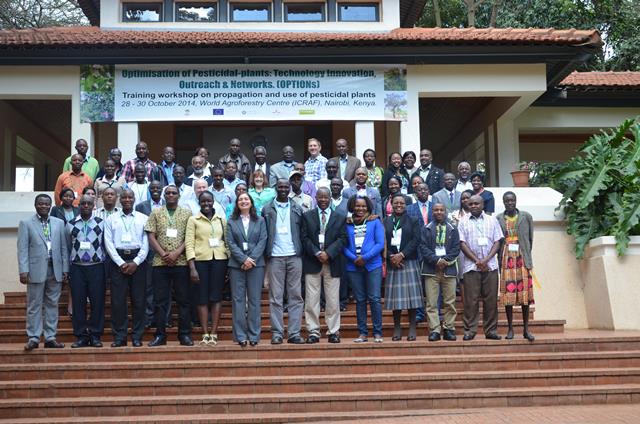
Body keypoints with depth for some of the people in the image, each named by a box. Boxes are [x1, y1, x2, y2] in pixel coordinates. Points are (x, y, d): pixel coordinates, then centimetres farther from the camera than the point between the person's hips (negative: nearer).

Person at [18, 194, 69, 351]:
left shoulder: (59, 223, 10)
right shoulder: (26, 223, 3)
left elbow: (64, 247, 9)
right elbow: (22, 249, -2)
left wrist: (65, 269, 3)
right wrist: (23, 270, -10)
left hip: (55, 270, 3)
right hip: (36, 270, -3)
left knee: (52, 305, 6)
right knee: (34, 305, 2)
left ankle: (50, 337, 12)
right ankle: (33, 338, 7)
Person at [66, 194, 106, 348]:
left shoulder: (101, 223, 5)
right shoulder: (71, 225, 7)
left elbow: (105, 245, 9)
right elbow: (68, 246, 15)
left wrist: (106, 264, 6)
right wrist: (68, 268, 14)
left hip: (96, 267, -1)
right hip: (77, 267, 1)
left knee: (98, 301, -1)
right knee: (78, 302, 1)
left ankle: (95, 335, 7)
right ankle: (81, 336, 9)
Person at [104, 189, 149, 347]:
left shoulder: (143, 218, 9)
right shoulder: (111, 219, 10)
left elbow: (146, 243, 2)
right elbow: (108, 243, 2)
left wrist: (136, 262, -9)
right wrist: (121, 263, -8)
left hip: (138, 261, 0)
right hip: (118, 261, 0)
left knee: (139, 300, 0)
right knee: (118, 300, -2)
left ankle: (137, 336, 7)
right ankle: (119, 336, 5)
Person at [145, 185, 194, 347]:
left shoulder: (187, 213, 7)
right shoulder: (156, 213, 9)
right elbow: (151, 236, 3)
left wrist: (176, 253, -12)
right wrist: (163, 254, -9)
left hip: (181, 262, -1)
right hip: (160, 262, 1)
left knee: (183, 300, 2)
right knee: (160, 300, 3)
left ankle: (184, 334, 8)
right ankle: (160, 335, 9)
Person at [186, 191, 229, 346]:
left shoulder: (221, 219, 12)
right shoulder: (193, 220, 5)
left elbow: (227, 241, 14)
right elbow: (189, 243, -1)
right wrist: (192, 267, -10)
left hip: (219, 260, 2)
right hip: (200, 260, -2)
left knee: (216, 297, -1)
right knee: (202, 298, 0)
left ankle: (213, 333, 2)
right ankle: (205, 334, 4)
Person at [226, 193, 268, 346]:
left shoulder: (260, 220, 10)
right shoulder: (231, 221, 9)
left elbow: (263, 241, 1)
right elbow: (230, 243, 0)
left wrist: (252, 259, -12)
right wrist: (244, 259, -12)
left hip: (256, 264, 0)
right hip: (236, 264, 0)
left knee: (254, 299, 1)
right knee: (238, 299, -1)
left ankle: (254, 335, 4)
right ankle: (240, 335, 1)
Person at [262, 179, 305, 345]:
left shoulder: (297, 209, 11)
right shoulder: (267, 209, 8)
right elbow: (263, 234, 5)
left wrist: (302, 251, -2)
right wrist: (265, 253, -4)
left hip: (294, 256, 1)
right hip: (275, 257, -1)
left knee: (295, 295, 2)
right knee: (275, 297, 0)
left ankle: (294, 333, 5)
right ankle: (277, 333, 4)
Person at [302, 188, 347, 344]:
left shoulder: (340, 217, 10)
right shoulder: (307, 216, 10)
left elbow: (342, 238, 1)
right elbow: (305, 238, 2)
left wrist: (328, 253, -12)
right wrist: (317, 253, -11)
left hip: (332, 263, 0)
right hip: (312, 262, 0)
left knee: (333, 300, 2)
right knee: (311, 300, -1)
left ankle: (333, 332, 10)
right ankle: (313, 331, 5)